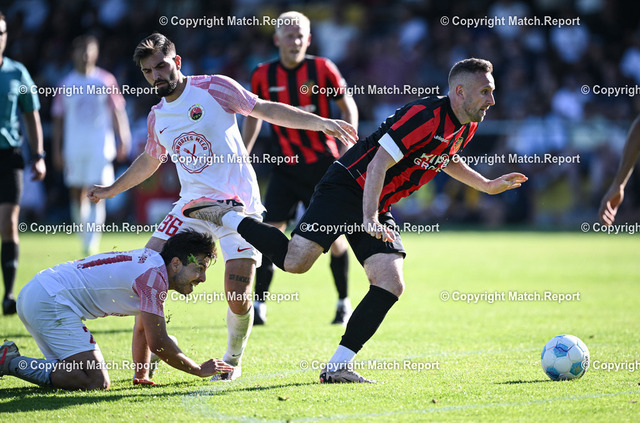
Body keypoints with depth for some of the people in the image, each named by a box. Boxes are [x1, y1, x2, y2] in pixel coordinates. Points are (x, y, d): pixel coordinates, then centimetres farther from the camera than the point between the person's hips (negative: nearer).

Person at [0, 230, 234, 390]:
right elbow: (158, 343, -13)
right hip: (51, 300, -10)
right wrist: (200, 370, -1)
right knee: (97, 382, -17)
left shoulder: (151, 260, 15)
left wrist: (142, 374, 25)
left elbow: (143, 326, 27)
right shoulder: (154, 276, -15)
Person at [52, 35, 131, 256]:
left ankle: (92, 242, -13)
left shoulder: (106, 81, 3)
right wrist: (57, 150, 6)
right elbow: (58, 119, 10)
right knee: (77, 194, 6)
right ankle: (86, 234, 24)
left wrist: (123, 140, -5)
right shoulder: (66, 84, 7)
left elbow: (117, 112, 5)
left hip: (100, 146, -2)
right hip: (74, 146, 2)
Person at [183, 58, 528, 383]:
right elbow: (379, 163, -24)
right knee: (295, 260, -21)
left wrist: (487, 186, 27)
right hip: (347, 187, -9)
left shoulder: (466, 126, 9)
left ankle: (337, 366, -5)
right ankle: (225, 215, 1)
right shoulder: (425, 116, -21)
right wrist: (369, 218, -31)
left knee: (391, 284, -7)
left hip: (378, 205, 9)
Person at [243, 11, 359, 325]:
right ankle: (258, 304, -3)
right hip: (286, 166, 1)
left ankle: (344, 303, 18)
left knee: (334, 235, 1)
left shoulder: (322, 69, -7)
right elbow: (254, 115, 15)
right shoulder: (263, 75, -1)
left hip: (323, 163, -1)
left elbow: (347, 106, 2)